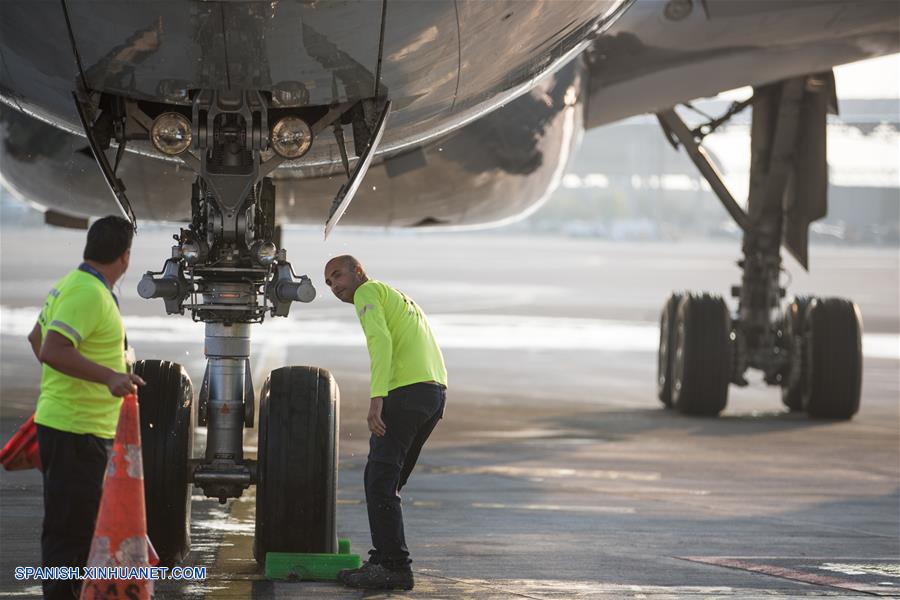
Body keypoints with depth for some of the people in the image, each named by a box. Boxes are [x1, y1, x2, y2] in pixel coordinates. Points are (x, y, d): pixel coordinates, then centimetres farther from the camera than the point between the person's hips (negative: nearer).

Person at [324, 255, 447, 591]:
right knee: (385, 479, 15)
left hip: (408, 389, -9)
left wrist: (376, 399, -23)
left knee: (380, 479, -8)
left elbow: (381, 341, -15)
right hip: (436, 389, 9)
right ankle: (384, 560, 14)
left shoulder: (367, 292, 2)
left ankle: (394, 567, -13)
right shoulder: (396, 296, 31)